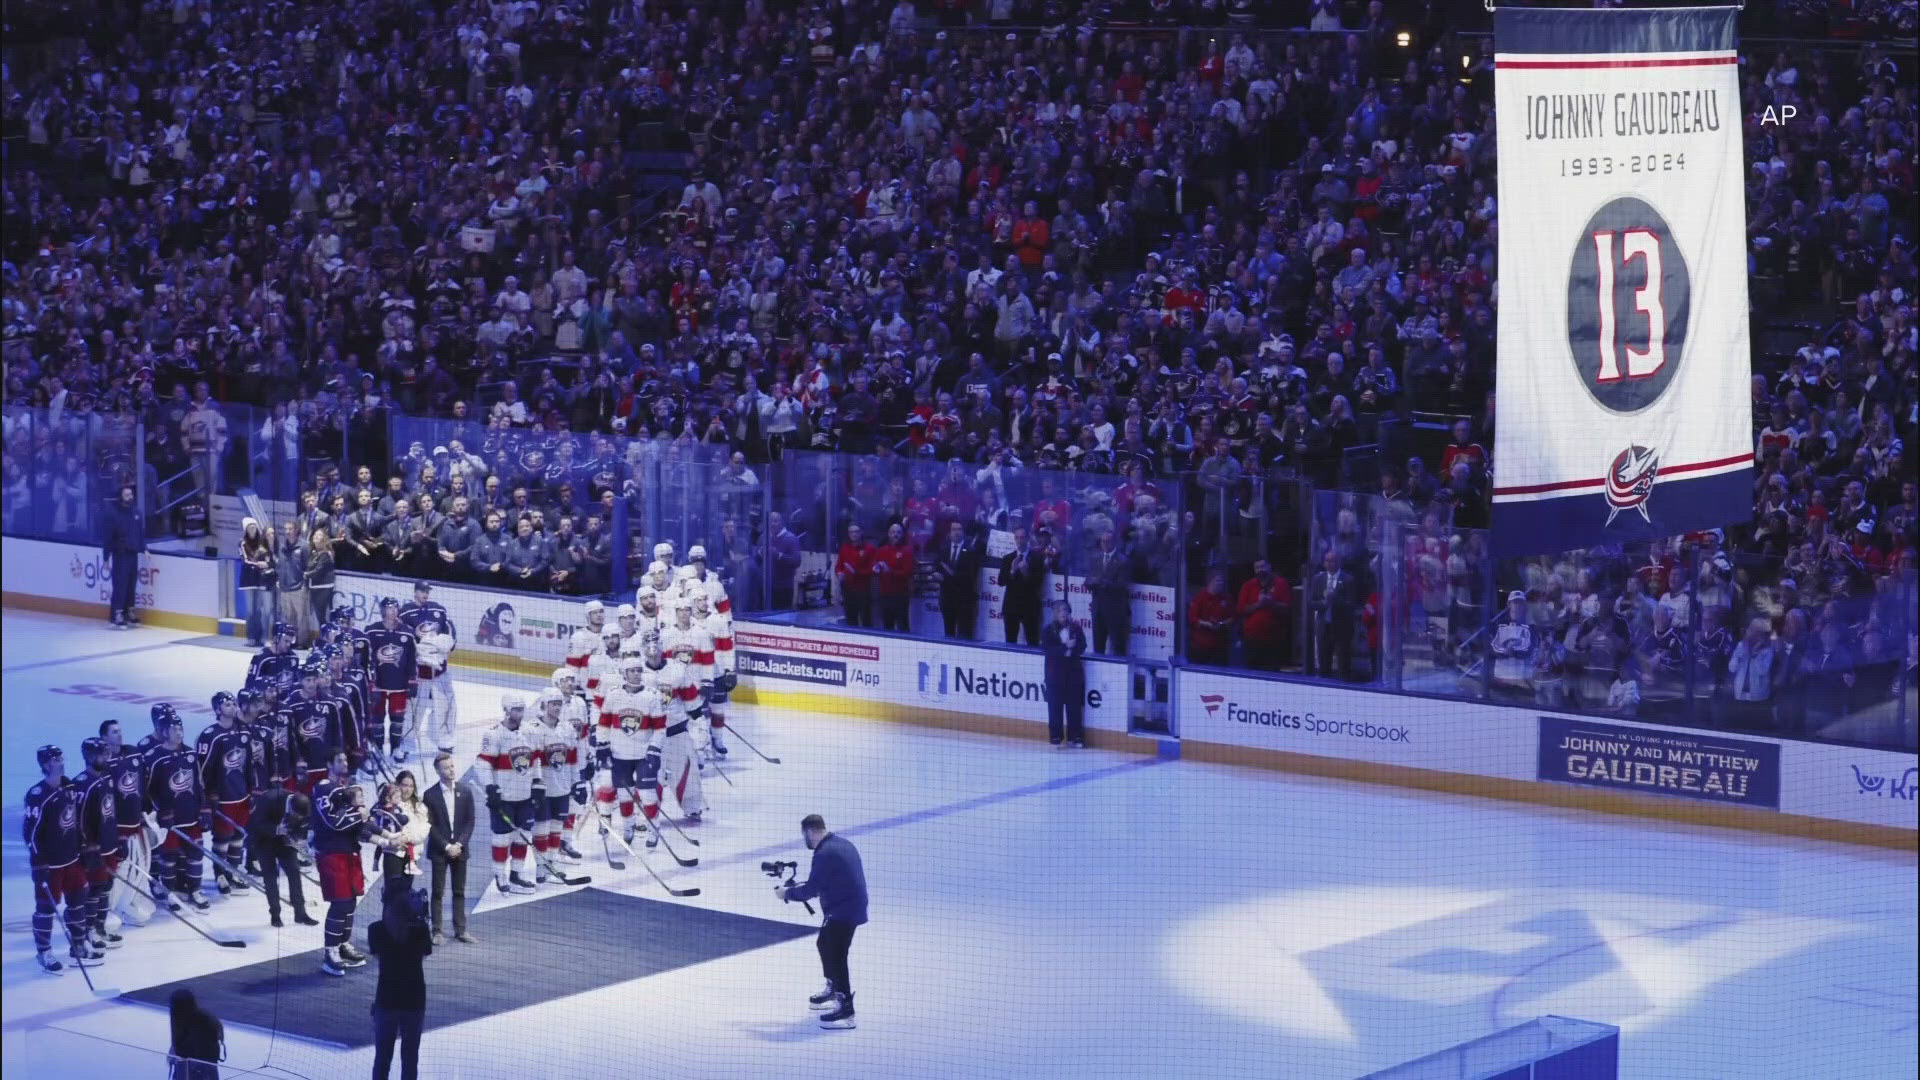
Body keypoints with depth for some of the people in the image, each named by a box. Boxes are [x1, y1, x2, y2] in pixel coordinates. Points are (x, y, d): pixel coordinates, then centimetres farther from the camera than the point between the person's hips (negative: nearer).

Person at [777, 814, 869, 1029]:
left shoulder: (824, 854, -21)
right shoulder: (841, 844, 11)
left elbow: (811, 890, -18)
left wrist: (787, 893, -1)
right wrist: (796, 887, 17)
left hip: (843, 910, -10)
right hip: (850, 905, 10)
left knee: (835, 954, -11)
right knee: (825, 944, 26)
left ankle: (846, 1010, -14)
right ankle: (834, 990, 42)